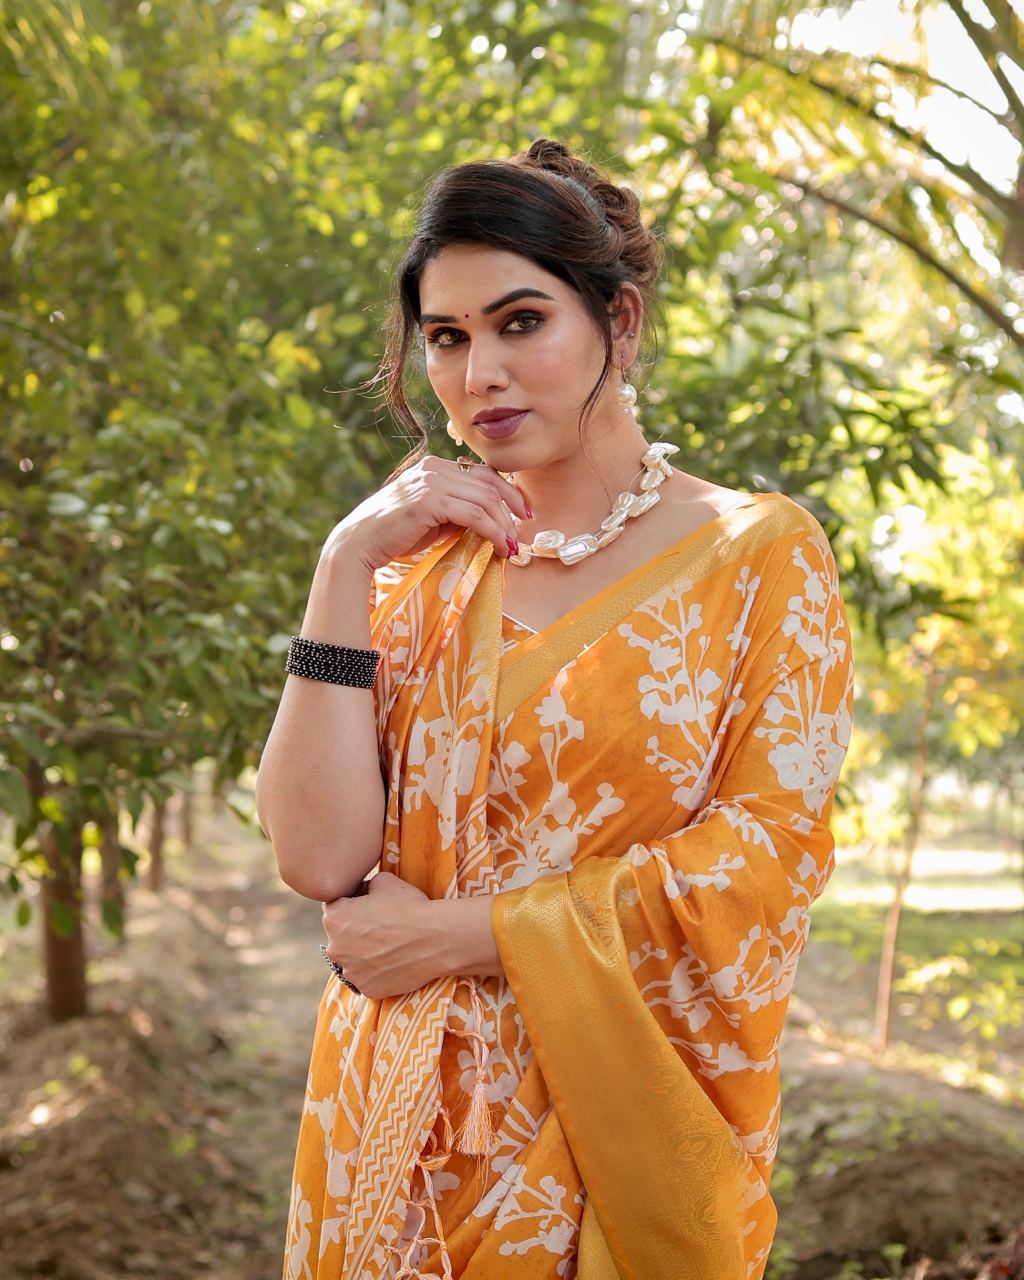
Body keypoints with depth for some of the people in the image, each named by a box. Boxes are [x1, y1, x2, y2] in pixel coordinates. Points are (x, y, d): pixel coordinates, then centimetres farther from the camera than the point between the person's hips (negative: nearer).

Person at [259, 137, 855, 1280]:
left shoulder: (756, 553, -4)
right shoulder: (424, 566, 4)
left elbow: (764, 862, -13)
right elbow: (319, 859, -7)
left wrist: (451, 932, -13)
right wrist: (345, 565, -13)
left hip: (623, 1126, -3)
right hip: (403, 1126, 3)